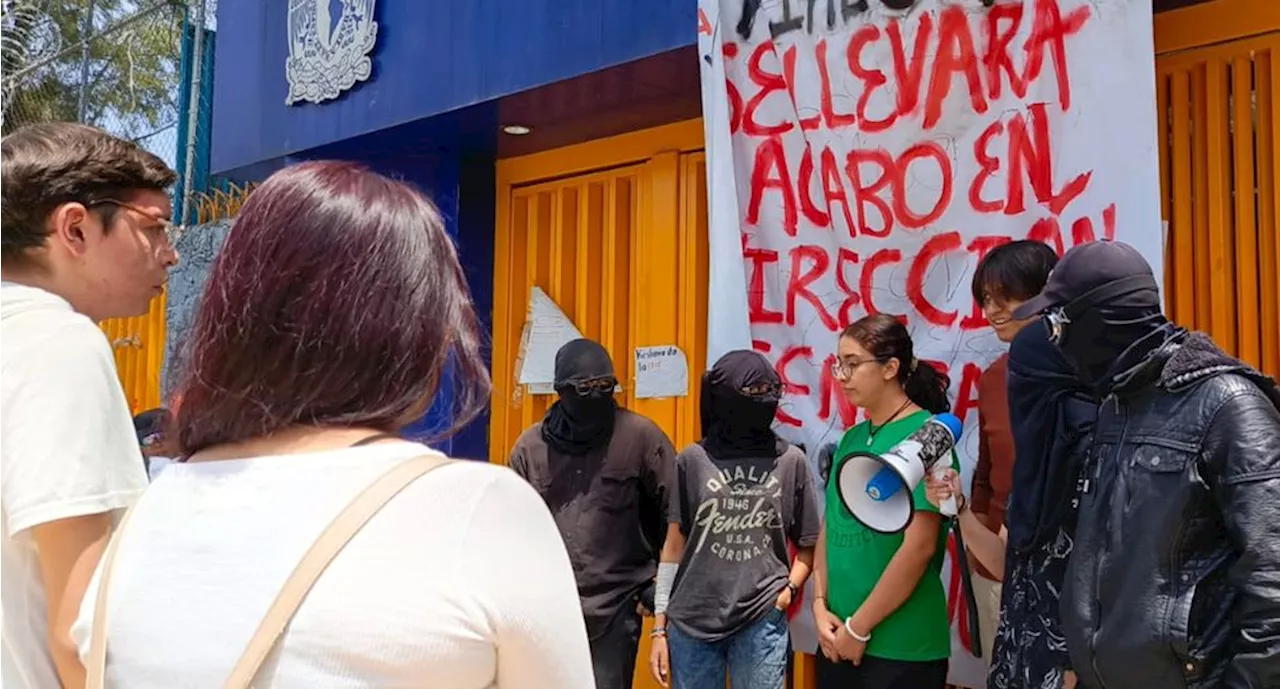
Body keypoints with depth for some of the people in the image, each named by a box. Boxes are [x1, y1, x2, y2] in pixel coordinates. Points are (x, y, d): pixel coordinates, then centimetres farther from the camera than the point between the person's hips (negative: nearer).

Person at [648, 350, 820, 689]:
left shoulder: (791, 461, 1)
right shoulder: (693, 460, 0)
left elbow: (808, 545, 9)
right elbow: (674, 546, 5)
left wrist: (790, 587, -8)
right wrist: (660, 627, 4)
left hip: (762, 624, 0)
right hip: (691, 623, 0)